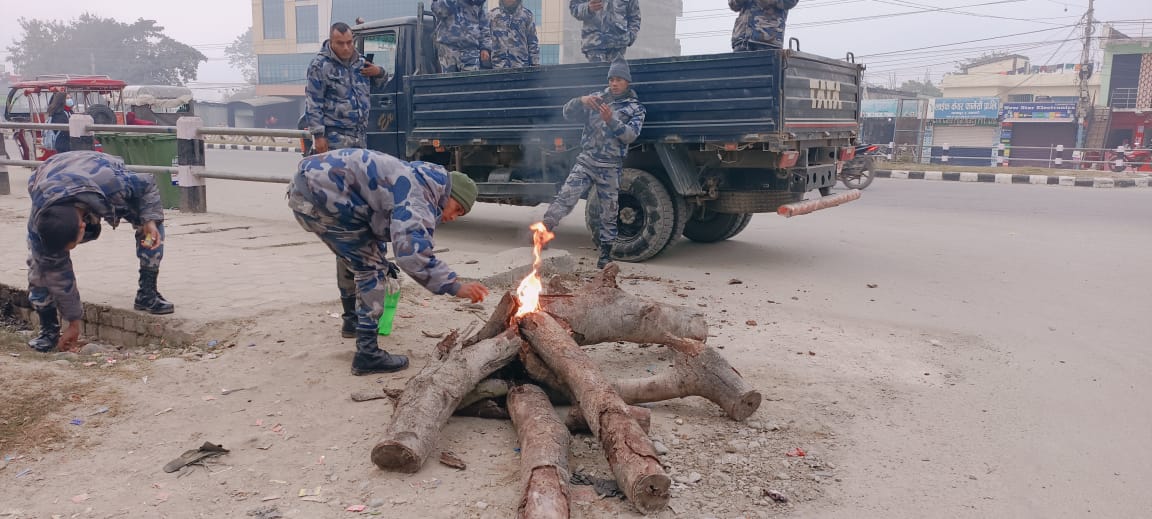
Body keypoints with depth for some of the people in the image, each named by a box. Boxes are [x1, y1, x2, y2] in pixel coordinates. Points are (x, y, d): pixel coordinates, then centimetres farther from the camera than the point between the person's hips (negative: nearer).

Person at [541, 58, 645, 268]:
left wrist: (612, 120, -25)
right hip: (585, 161, 1)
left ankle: (606, 253, 15)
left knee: (609, 211, 4)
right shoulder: (597, 98, 11)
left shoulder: (635, 108, 6)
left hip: (610, 168, -1)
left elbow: (631, 135, -10)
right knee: (565, 196, -14)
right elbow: (568, 113, 6)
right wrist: (581, 101, -15)